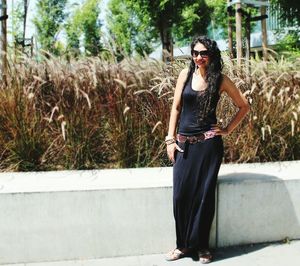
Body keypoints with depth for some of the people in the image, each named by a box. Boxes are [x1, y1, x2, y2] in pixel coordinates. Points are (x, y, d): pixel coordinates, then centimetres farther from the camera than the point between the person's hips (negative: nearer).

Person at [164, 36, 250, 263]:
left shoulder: (221, 80, 0)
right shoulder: (186, 74, 4)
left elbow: (244, 106, 8)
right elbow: (176, 107, 6)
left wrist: (227, 130, 1)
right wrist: (170, 138, 1)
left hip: (208, 143, -2)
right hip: (184, 143, 2)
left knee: (204, 194, 3)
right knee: (181, 194, 1)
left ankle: (201, 246, 20)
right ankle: (183, 244, 19)